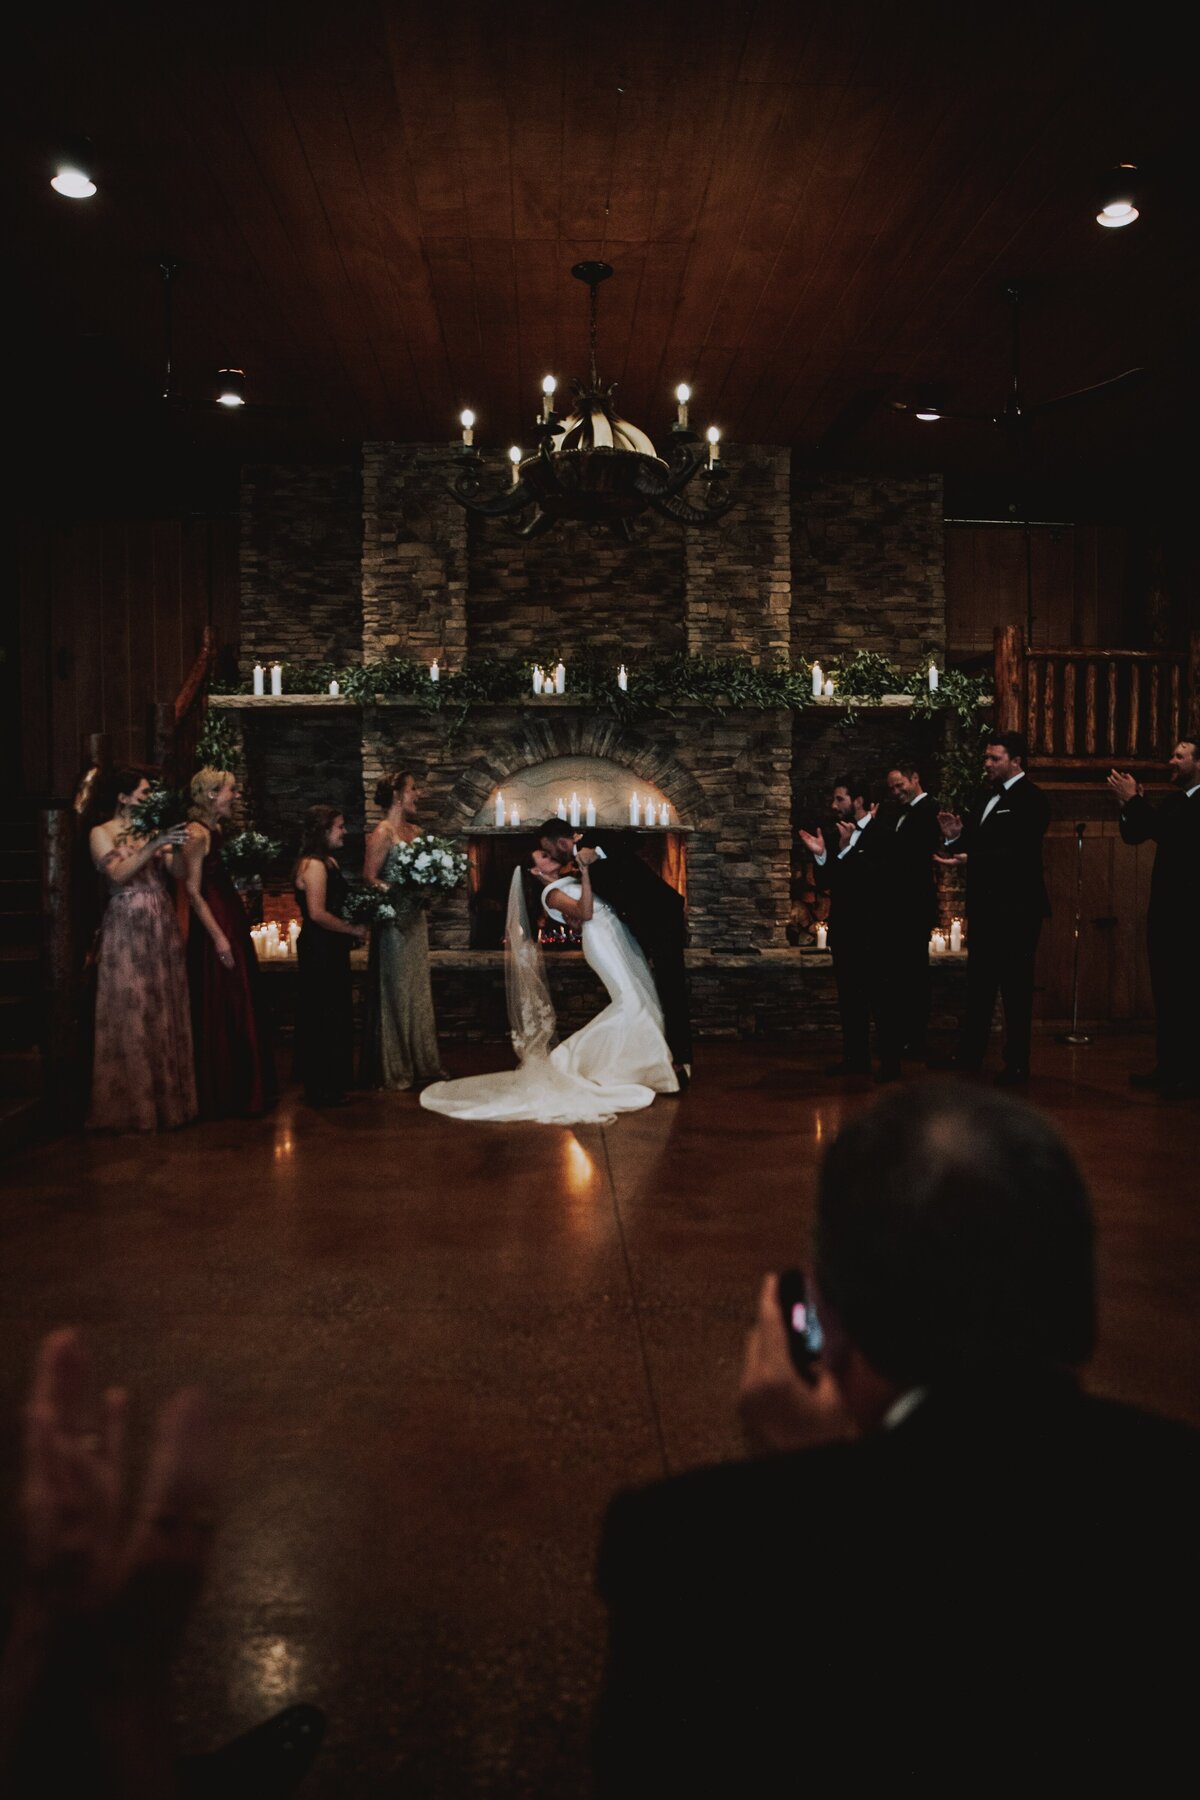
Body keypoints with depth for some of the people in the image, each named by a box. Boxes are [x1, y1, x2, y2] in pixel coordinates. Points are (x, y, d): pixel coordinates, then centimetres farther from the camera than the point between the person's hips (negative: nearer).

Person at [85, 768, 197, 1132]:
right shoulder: (101, 833, 1)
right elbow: (118, 874, -16)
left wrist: (176, 845, -7)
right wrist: (154, 845, -24)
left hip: (161, 929, 5)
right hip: (127, 929, -5)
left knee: (166, 1013, 5)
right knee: (131, 1016, -3)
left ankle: (166, 1098, 13)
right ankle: (132, 1103, 5)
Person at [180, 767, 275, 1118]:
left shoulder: (216, 829, 13)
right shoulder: (197, 833, -14)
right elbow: (193, 891, -18)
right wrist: (218, 937, -21)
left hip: (232, 924, 10)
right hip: (214, 927, -10)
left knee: (240, 1008, 14)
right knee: (219, 1013, -3)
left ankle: (242, 1090, 23)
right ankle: (221, 1098, 6)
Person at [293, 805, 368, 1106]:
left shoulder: (328, 861, 13)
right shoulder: (314, 865, -17)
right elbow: (317, 913, -24)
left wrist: (351, 931, 10)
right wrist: (353, 930, -14)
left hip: (330, 949, 10)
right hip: (319, 950, -10)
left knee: (335, 1017, 15)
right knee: (323, 1018, -3)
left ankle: (330, 1085, 25)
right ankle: (321, 1090, 6)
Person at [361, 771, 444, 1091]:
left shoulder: (415, 830, 12)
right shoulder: (383, 833, -11)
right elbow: (370, 879, -15)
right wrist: (406, 890, -21)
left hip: (415, 919, 8)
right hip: (393, 920, -8)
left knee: (418, 990, 13)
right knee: (394, 992, -1)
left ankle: (419, 1062, 22)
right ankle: (393, 1069, 9)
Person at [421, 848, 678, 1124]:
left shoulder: (567, 878, 17)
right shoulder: (552, 894, -9)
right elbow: (585, 912, -22)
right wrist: (585, 874, -26)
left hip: (617, 934, 9)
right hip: (601, 939, -9)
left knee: (641, 995, 6)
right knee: (630, 1000, -16)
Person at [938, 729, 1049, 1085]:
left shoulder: (1031, 799, -12)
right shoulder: (986, 797, 14)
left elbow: (1018, 852, -22)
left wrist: (970, 858, -27)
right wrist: (956, 837, -5)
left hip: (1015, 908, -8)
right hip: (983, 907, 8)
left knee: (1016, 988, 1)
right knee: (978, 984, 16)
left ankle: (1017, 1066, 10)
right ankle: (969, 1056, 26)